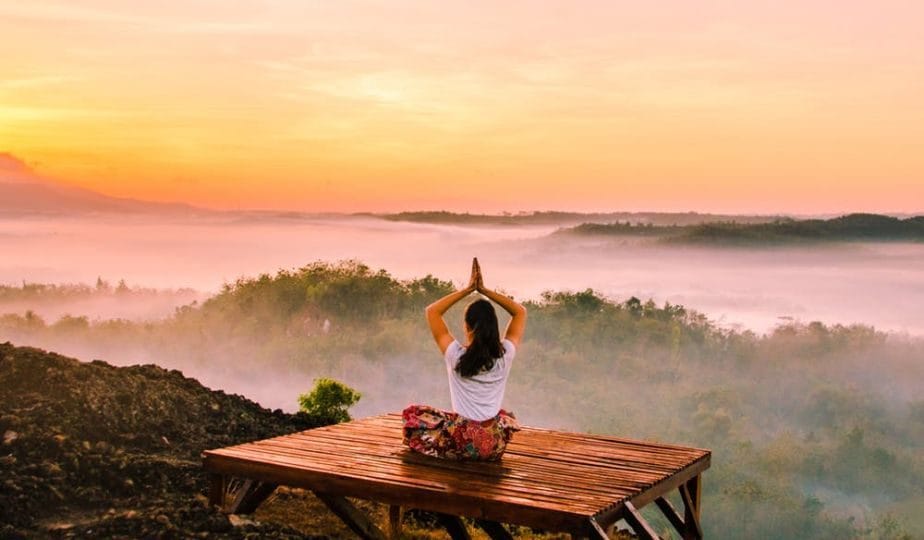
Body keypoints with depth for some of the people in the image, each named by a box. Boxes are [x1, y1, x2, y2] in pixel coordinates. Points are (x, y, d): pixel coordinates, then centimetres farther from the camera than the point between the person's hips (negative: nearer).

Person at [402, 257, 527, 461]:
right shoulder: (505, 355, -6)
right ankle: (484, 453, 24)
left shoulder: (456, 355, -12)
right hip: (495, 446, 3)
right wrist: (484, 290, 3)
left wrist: (467, 290, -1)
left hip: (461, 443, -3)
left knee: (412, 413, 20)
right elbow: (520, 312, 9)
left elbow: (432, 311, 0)